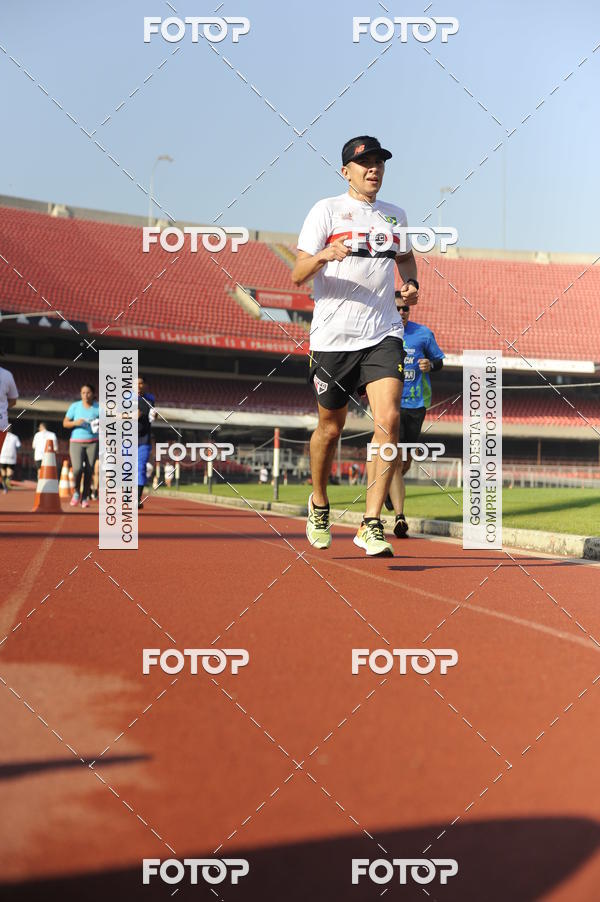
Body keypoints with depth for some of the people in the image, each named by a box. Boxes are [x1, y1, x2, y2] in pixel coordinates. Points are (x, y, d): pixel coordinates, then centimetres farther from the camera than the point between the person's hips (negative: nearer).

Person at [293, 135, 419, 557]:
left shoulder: (396, 215, 14)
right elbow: (298, 274, -7)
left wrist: (411, 282, 13)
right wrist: (323, 256, -27)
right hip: (333, 336, -2)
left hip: (383, 335, 3)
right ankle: (319, 504, 35)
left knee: (389, 419, -16)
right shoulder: (327, 210, 0)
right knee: (330, 428, 8)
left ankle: (372, 524, -12)